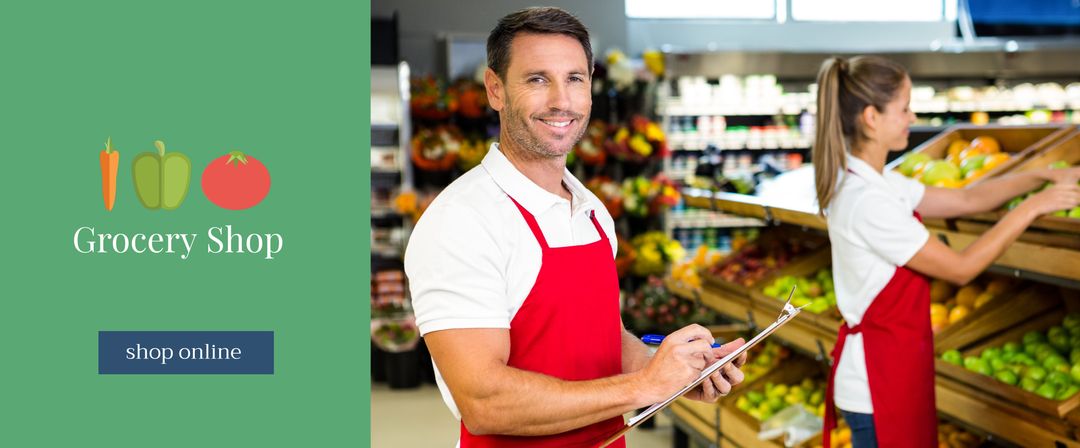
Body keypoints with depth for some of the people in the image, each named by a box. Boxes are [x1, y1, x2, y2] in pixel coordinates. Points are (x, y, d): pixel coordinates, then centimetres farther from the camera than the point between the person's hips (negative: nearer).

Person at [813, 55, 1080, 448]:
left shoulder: (879, 183, 5)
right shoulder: (867, 202, -25)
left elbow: (966, 199, 11)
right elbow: (961, 268, -19)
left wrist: (1043, 176, 3)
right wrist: (1031, 208, -13)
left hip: (898, 365, 9)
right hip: (877, 378, -9)